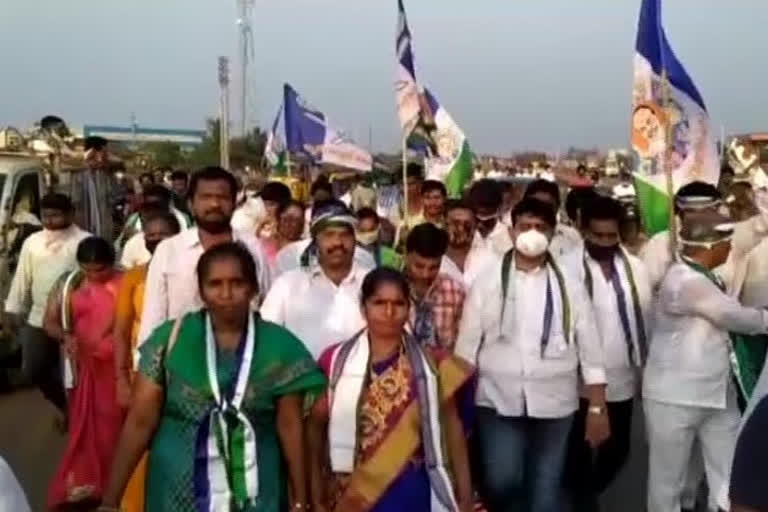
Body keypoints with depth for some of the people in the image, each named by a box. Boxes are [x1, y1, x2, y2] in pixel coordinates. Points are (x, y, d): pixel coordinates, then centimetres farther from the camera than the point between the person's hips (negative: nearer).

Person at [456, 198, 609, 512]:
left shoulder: (570, 287, 3)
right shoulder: (487, 283, 1)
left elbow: (590, 349, 3)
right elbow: (467, 346, 1)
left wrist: (597, 408, -1)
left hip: (554, 404, 1)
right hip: (499, 401, -1)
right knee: (500, 482, -11)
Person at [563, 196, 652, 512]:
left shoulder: (636, 268, 0)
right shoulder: (569, 269, -13)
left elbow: (646, 319, 6)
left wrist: (645, 367, 9)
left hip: (622, 377, 4)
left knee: (618, 448, 17)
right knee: (579, 450, 10)